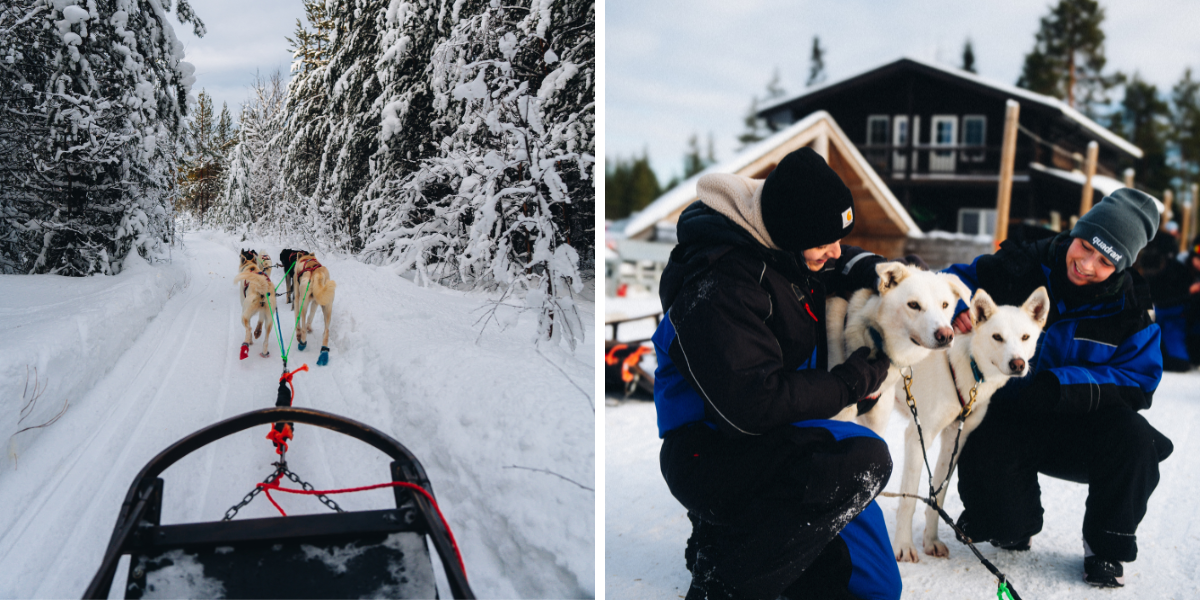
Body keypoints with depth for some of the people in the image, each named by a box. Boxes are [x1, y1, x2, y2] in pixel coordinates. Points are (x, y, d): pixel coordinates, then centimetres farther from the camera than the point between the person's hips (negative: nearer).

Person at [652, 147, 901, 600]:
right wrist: (853, 382, -18)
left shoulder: (786, 247, 2)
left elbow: (840, 263, 24)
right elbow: (756, 402, -30)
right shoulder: (718, 285, -26)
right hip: (707, 453, -9)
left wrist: (872, 268, 0)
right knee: (863, 458, -31)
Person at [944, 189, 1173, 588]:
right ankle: (1016, 525, 19)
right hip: (1008, 418, -1)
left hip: (1081, 423, 1)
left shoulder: (1129, 306, -8)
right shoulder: (1022, 267, -11)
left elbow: (1140, 382, -12)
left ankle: (1107, 547, -3)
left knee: (1133, 438, -32)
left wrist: (1060, 384, -29)